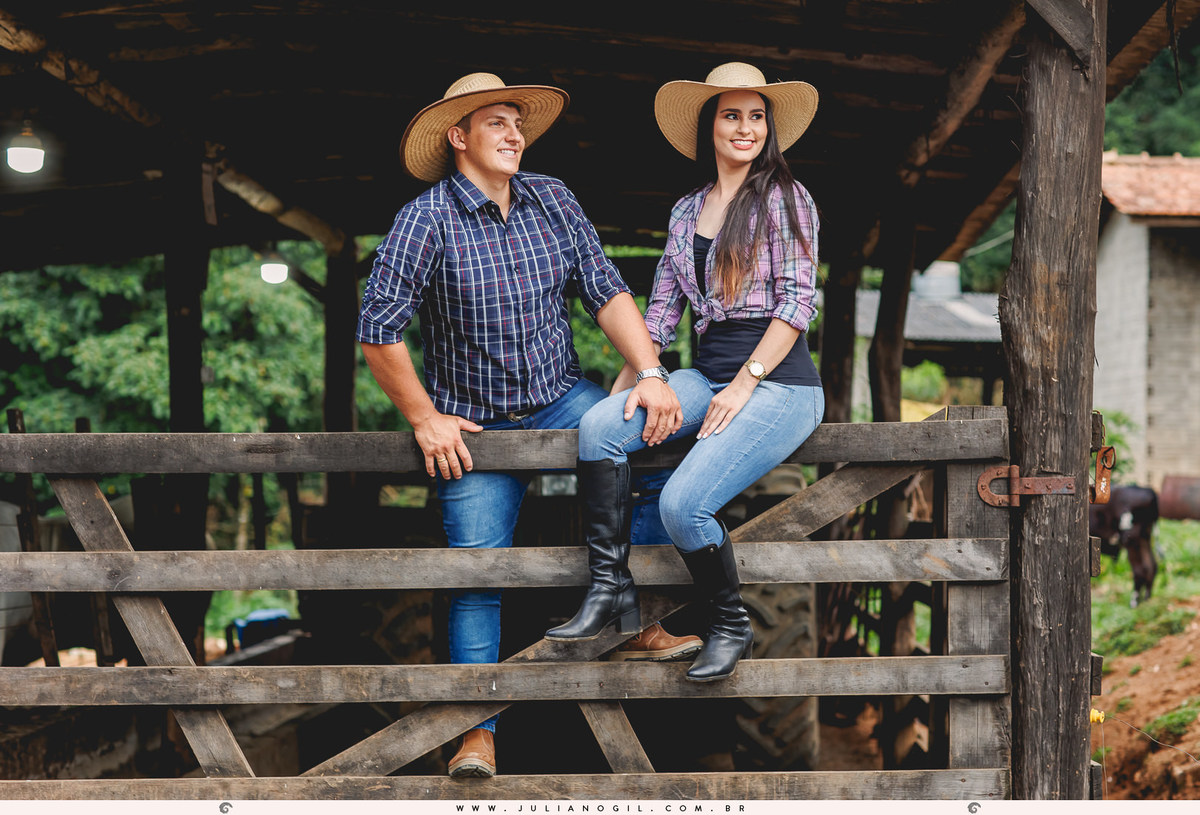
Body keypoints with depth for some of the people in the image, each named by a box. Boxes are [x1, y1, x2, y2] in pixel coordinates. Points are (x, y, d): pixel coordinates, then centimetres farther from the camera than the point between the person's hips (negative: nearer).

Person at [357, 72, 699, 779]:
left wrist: (650, 372, -14)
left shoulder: (552, 201, 2)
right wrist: (424, 419, -10)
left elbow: (606, 290, -1)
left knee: (657, 432, -21)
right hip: (474, 426, -3)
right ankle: (478, 733, 5)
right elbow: (379, 330, -12)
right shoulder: (426, 220, -12)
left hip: (562, 398, 3)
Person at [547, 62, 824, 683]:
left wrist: (745, 383, -15)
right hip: (707, 374, 6)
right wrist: (627, 382, 2)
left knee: (682, 502, -25)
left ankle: (731, 626, -1)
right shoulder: (687, 211, 17)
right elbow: (662, 309, 17)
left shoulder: (783, 198, -1)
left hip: (778, 380, -6)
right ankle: (606, 588, -14)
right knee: (598, 425, -19)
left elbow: (797, 300, -8)